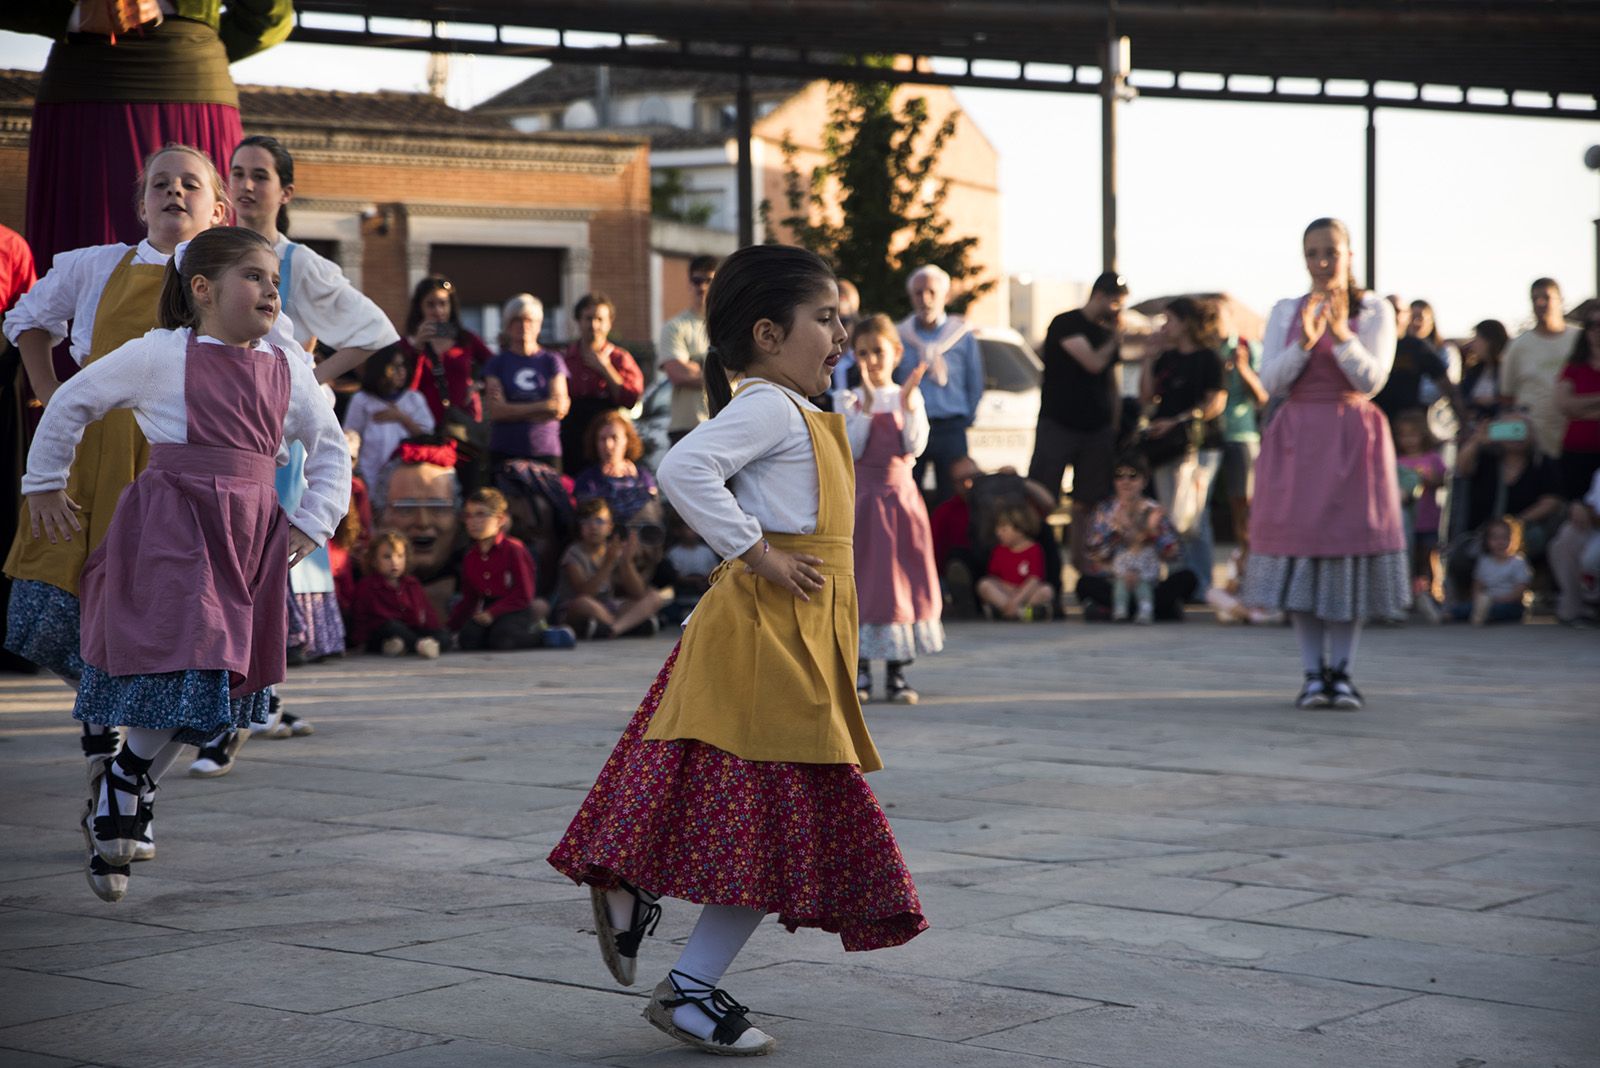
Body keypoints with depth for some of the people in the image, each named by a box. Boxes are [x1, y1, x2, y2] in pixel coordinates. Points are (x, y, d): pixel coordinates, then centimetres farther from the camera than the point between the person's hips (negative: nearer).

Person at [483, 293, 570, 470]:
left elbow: (560, 409, 0)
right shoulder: (497, 364, 10)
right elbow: (496, 410, -3)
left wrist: (513, 411, -3)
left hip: (546, 453, 0)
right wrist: (542, 406, -4)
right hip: (505, 453, 0)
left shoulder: (552, 361, 12)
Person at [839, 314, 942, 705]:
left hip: (902, 496, 2)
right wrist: (867, 405, -18)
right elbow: (851, 449, -12)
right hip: (864, 494, -2)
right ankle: (859, 671, 6)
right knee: (863, 580, -1)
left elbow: (915, 446, -7)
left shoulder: (909, 397, 5)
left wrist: (908, 403, -16)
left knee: (905, 577, 2)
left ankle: (897, 673, 8)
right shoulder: (850, 400, 1)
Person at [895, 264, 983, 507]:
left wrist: (965, 419, 5)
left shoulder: (963, 336, 5)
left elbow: (975, 385, 10)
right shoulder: (901, 336, 6)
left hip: (950, 430, 0)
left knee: (950, 498, 1)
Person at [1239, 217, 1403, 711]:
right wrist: (1305, 342, -15)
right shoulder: (1286, 312, 8)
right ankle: (1313, 672, 3)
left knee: (1349, 540, -4)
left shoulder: (1375, 311, 3)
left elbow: (1371, 380, -6)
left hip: (1353, 439, -2)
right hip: (1298, 439, 2)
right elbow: (1271, 382, 1)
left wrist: (1341, 334, -20)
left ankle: (1342, 671, 3)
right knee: (1299, 544, -2)